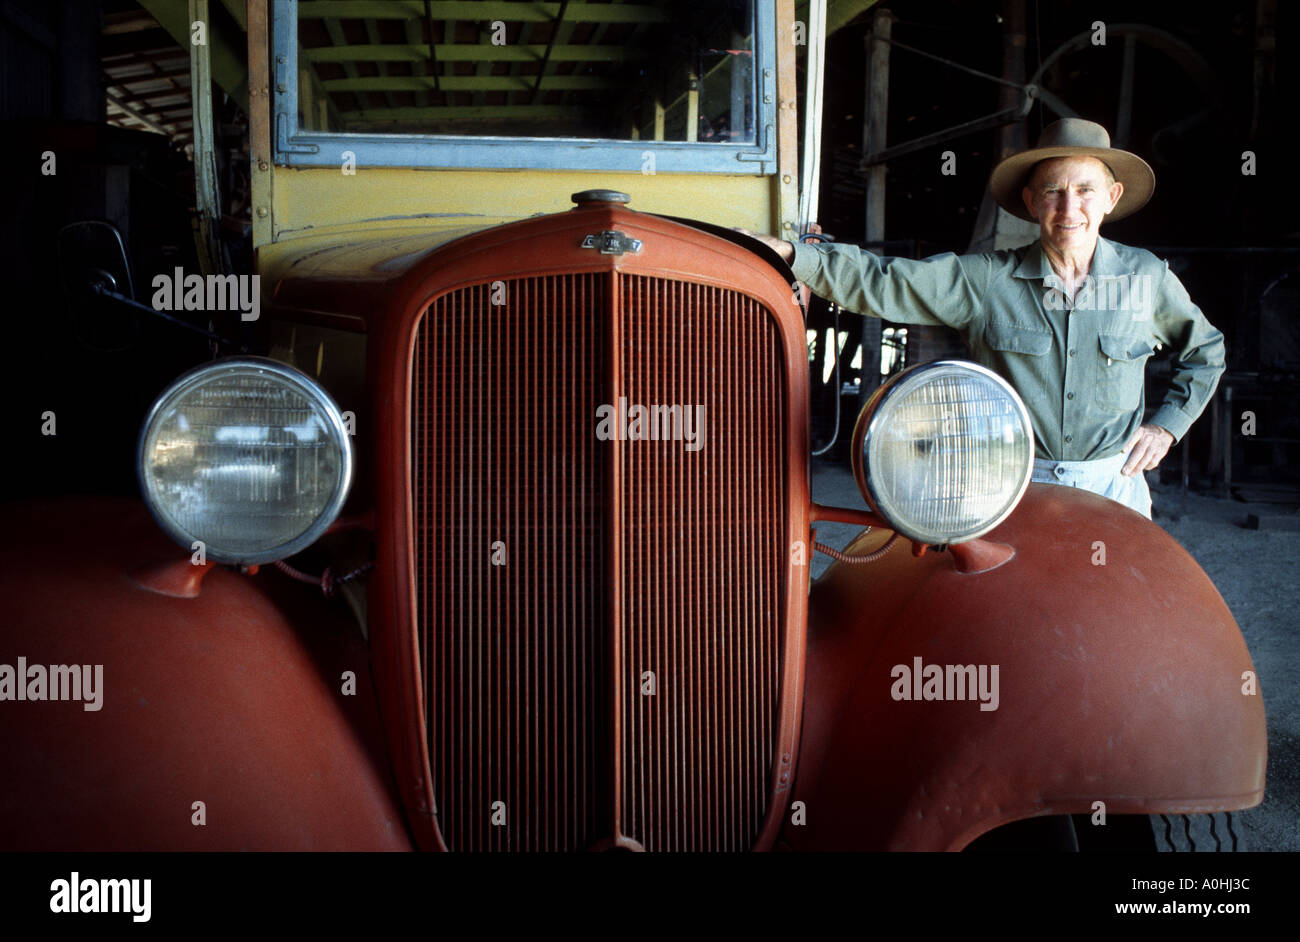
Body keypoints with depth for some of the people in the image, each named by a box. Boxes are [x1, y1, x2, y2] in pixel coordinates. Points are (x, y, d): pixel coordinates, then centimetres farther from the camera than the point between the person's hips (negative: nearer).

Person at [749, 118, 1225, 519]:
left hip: (1114, 487, 2)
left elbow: (1205, 350, 20)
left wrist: (1166, 426, 8)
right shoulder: (984, 279, -3)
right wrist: (786, 252, -22)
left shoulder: (1145, 277, 3)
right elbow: (877, 282, -10)